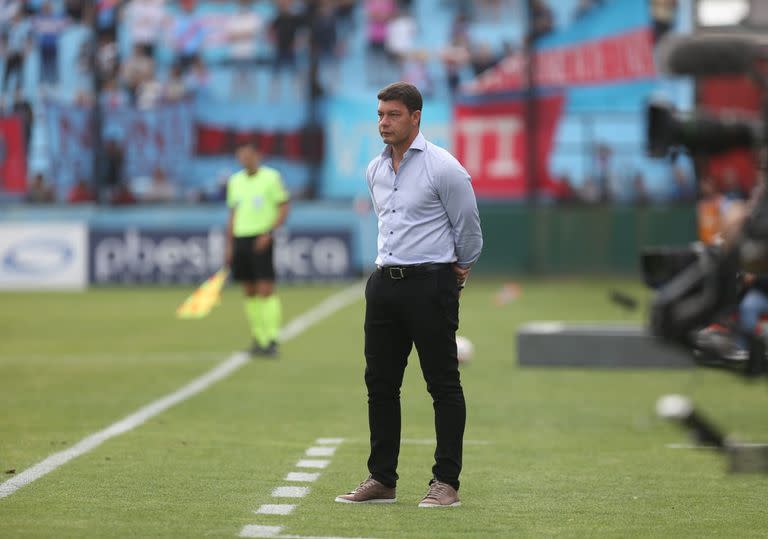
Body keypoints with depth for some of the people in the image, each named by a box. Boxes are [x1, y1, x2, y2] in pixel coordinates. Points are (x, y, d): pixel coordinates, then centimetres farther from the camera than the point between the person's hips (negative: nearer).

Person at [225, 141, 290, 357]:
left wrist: (268, 233, -15)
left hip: (261, 240, -5)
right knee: (250, 292, 5)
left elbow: (283, 209, -3)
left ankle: (272, 340, -11)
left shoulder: (271, 177, -2)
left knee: (266, 289, -11)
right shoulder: (235, 181, 14)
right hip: (240, 239, 5)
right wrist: (229, 246, 14)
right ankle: (258, 338, 11)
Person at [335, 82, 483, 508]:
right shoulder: (374, 170, 11)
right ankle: (382, 479, 13)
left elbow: (467, 226, -2)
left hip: (431, 284, -7)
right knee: (380, 383, 7)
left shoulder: (443, 168, -11)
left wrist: (457, 270, 10)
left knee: (443, 385, -3)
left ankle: (446, 482, 0)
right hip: (385, 282, 7)